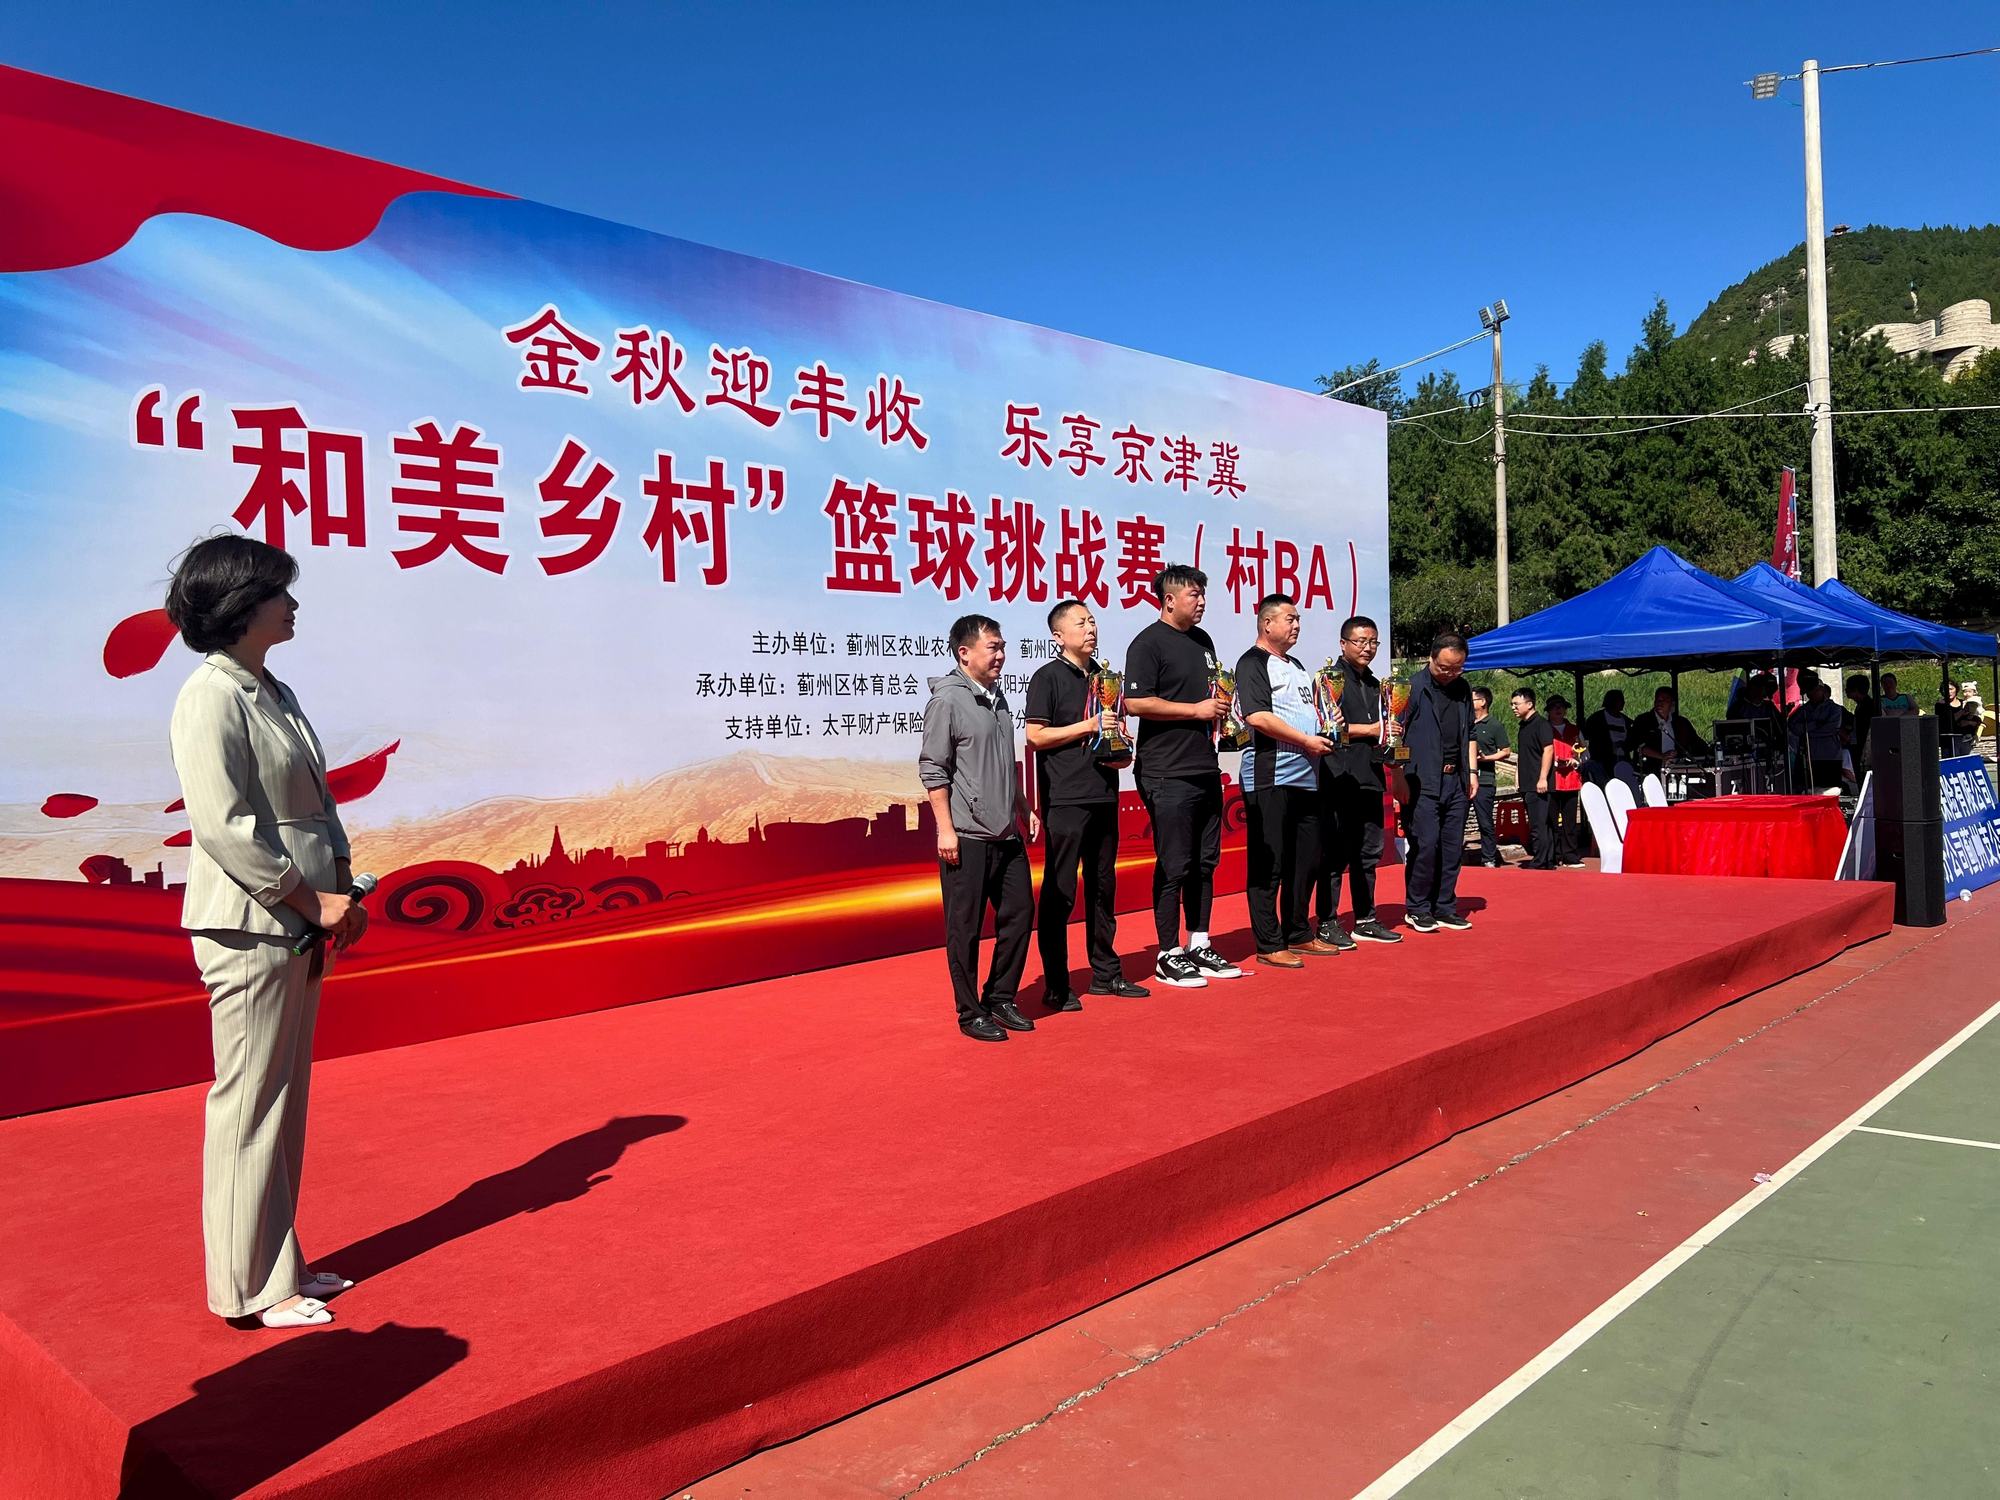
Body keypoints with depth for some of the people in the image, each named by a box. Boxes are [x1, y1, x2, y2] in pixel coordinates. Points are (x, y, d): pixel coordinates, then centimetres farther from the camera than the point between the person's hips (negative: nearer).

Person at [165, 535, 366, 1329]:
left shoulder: (274, 693, 14)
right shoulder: (211, 696, -14)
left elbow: (315, 803, 17)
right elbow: (223, 825, -20)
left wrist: (342, 886, 6)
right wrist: (310, 900, -15)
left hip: (299, 927, 9)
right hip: (248, 929, -9)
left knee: (285, 1101, 15)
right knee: (251, 1105, 0)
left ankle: (280, 1263, 27)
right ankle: (248, 1285, 11)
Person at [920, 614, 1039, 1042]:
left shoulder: (997, 697, 15)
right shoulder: (948, 700, -8)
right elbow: (932, 770, -11)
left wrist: (1025, 811, 22)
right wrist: (945, 829, -15)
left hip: (1006, 833, 8)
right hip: (966, 836, -8)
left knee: (1019, 914, 10)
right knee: (965, 927, 1)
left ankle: (1000, 999, 23)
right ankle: (970, 1012, 12)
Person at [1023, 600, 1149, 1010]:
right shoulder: (1049, 677, -3)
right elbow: (1034, 736, -11)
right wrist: (1089, 726, -12)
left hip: (1103, 797, 7)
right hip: (1065, 800, -7)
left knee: (1103, 888, 13)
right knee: (1059, 893, -4)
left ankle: (1105, 973, 23)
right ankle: (1056, 986, 2)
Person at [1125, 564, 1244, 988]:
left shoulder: (1203, 641, 17)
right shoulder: (1148, 643, -8)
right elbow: (1136, 702, -18)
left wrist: (1220, 710, 9)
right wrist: (1196, 709, -15)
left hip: (1205, 769, 8)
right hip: (1168, 774, -8)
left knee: (1204, 863, 12)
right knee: (1173, 867, -4)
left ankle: (1199, 947, 22)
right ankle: (1168, 957, 5)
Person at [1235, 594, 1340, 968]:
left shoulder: (1296, 666, 22)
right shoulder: (1253, 663, -6)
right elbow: (1257, 717, -18)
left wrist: (1326, 734, 9)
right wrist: (1307, 741, -15)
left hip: (1306, 778, 9)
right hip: (1270, 778, -9)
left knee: (1306, 860, 14)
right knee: (1268, 864, -5)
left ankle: (1299, 935, 25)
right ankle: (1269, 946, 1)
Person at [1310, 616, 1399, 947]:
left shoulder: (1374, 685, 20)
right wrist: (1368, 730, -11)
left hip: (1369, 777, 8)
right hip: (1340, 778, -8)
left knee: (1369, 853, 11)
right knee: (1335, 854, -5)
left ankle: (1365, 920, 19)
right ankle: (1326, 923, 0)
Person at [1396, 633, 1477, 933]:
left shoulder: (1463, 689, 13)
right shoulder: (1412, 686, -7)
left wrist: (1472, 771, 16)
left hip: (1456, 779, 6)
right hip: (1424, 781, -6)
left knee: (1453, 846, 7)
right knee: (1425, 844, -8)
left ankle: (1444, 908, 16)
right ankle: (1416, 909, 4)